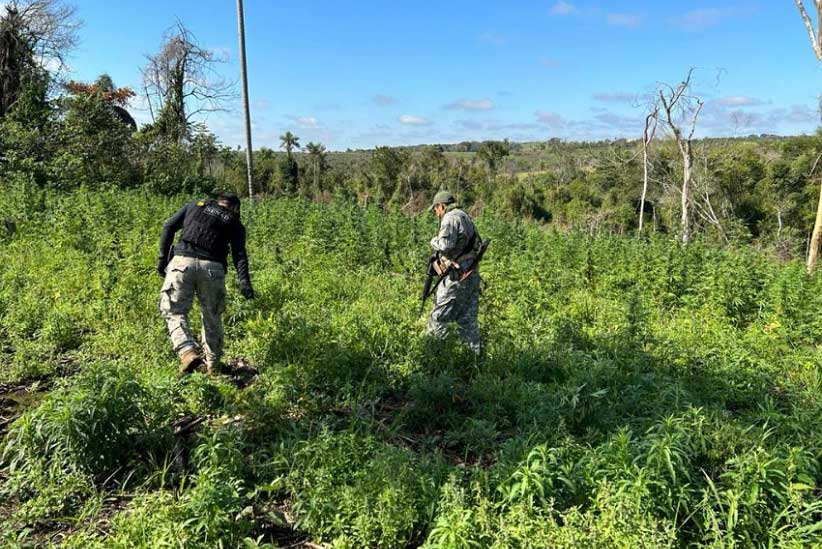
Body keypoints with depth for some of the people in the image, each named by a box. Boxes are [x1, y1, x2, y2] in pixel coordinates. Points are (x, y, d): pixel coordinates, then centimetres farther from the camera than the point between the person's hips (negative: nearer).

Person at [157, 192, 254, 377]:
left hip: (182, 261, 0)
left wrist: (163, 258, 13)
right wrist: (244, 282, -8)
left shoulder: (194, 206, 24)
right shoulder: (235, 225, 18)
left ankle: (188, 351, -18)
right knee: (212, 316, 14)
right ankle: (213, 365, 21)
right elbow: (239, 254, 3)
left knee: (174, 311, 5)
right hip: (212, 267, 0)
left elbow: (169, 227, 12)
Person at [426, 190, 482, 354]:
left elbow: (445, 245, -24)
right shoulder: (466, 217, 18)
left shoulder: (451, 218, -11)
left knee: (439, 316, -1)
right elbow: (477, 243, 18)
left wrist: (434, 241, -2)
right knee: (468, 319, 13)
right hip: (472, 275, 9)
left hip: (457, 276, -9)